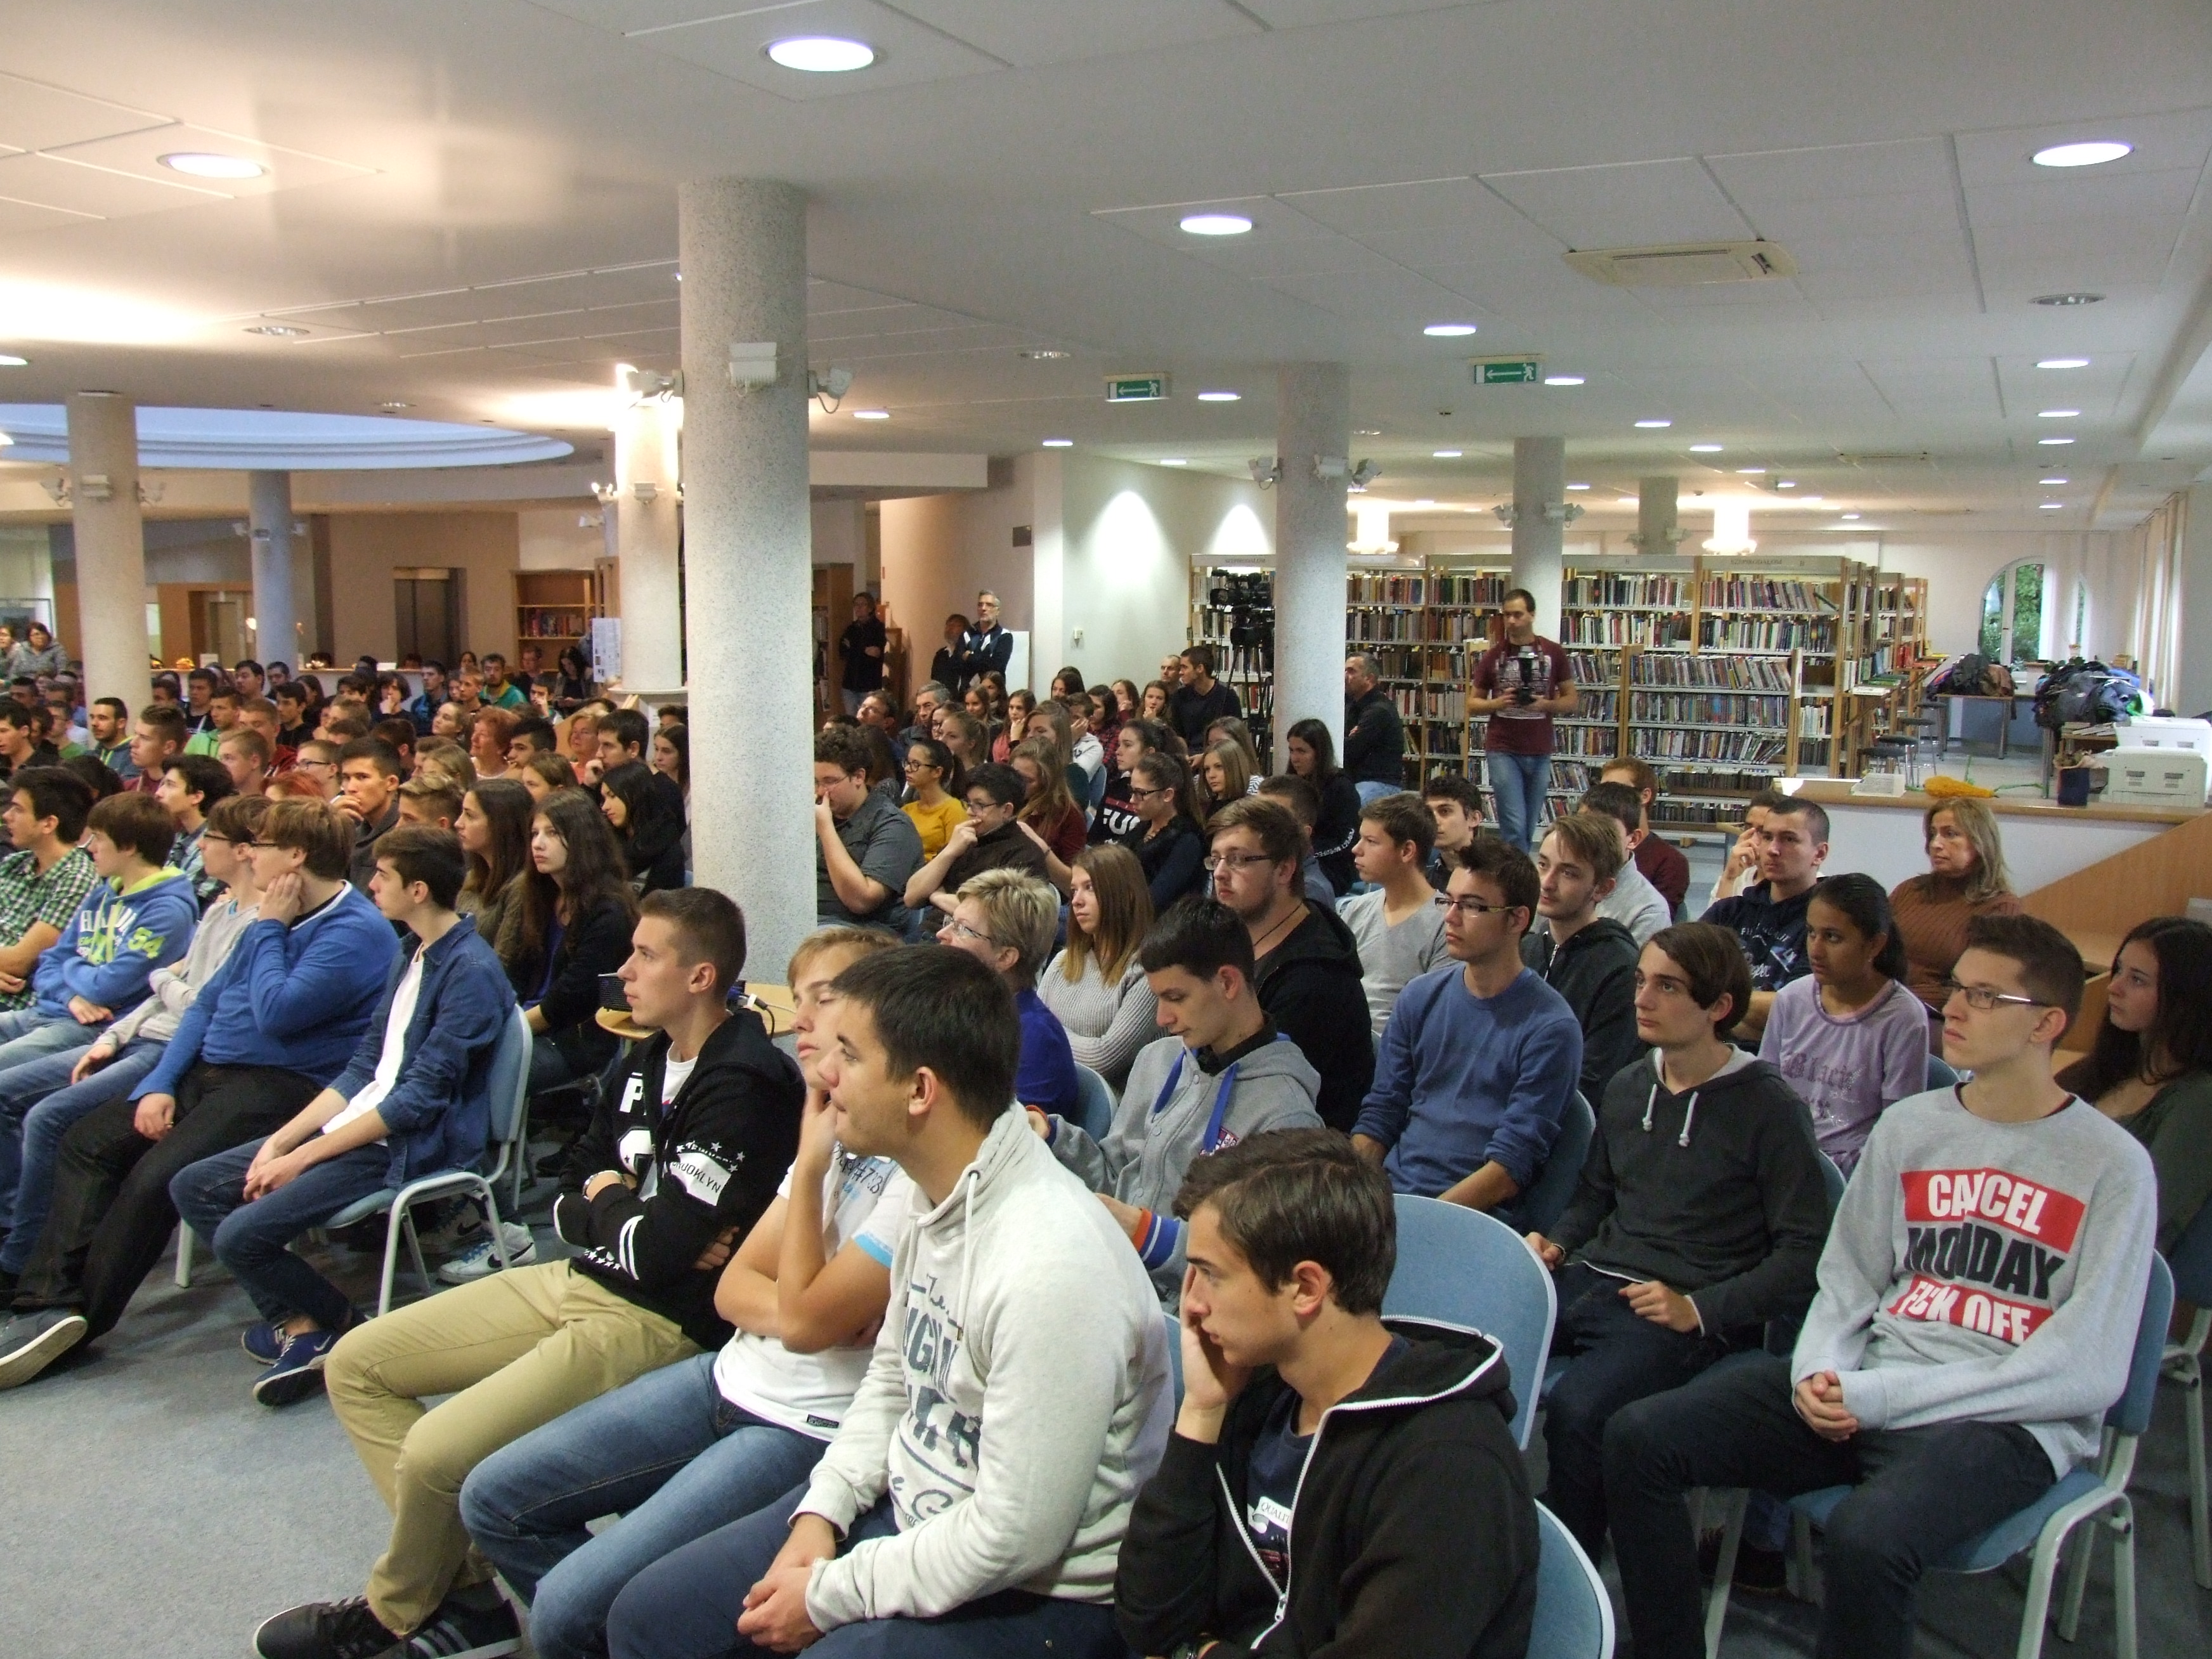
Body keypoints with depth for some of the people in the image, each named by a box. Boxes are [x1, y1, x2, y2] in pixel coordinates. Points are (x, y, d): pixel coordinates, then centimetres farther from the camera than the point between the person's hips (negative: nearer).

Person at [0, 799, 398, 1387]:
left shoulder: (356, 931, -14)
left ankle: (75, 1317, -6)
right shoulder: (277, 918, 16)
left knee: (155, 1177, -24)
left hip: (278, 1087, -10)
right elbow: (208, 1002, 17)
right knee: (86, 1141, 0)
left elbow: (277, 1013, -23)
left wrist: (269, 930, -10)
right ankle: (52, 1304, -7)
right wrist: (159, 1084, 5)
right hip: (208, 1071, 10)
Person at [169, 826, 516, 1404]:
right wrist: (280, 1140, 2)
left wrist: (303, 1155, -17)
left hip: (410, 1148, -10)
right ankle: (298, 1319, 2)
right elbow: (363, 1069, 13)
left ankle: (339, 1322, 5)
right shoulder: (410, 956, 12)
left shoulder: (471, 973, -18)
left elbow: (420, 1098, -21)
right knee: (193, 1187, 5)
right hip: (360, 1125, 10)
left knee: (241, 1235, -20)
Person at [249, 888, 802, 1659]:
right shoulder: (651, 1060, 8)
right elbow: (569, 1197, 12)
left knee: (434, 1453, -22)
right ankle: (463, 1588, 9)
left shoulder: (741, 1090, -21)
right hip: (581, 1280, 10)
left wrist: (607, 1204, -4)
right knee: (356, 1364, 10)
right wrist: (625, 1215, -10)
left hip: (658, 1322, -10)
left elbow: (654, 1252, -25)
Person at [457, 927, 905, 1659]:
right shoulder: (836, 1130, 7)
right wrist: (801, 1315, -13)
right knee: (492, 1498, 8)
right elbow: (733, 1287, 8)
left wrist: (810, 1165, -16)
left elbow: (805, 1319, -21)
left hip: (809, 1430, -8)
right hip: (732, 1378, 9)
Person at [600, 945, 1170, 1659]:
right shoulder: (935, 1194, -3)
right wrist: (823, 1511, -1)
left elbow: (1015, 1537, -26)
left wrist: (827, 1596, -15)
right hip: (906, 1509, 8)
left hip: (1033, 1594, -8)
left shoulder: (1049, 1271, -31)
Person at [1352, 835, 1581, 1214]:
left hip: (1474, 1213, -4)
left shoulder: (1550, 1029, -7)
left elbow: (1514, 1164, -10)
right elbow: (1379, 1116, 11)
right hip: (1388, 1191, 5)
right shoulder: (1419, 998, 10)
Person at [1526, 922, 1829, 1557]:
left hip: (1679, 1314, -6)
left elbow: (1806, 1252, -7)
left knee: (1575, 1409, -32)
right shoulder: (1627, 1087, 15)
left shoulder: (1769, 1108, -4)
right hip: (1590, 1282, 6)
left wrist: (1700, 1310, -16)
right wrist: (1556, 1243, 7)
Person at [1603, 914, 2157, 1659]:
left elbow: (2087, 1371, -10)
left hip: (2006, 1423, -5)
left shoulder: (2111, 1164, -3)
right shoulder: (1907, 1126, 13)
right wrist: (1820, 1370, -9)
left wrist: (1881, 1396, -15)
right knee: (1639, 1438, -13)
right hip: (1866, 1392, 5)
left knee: (1867, 1539, -37)